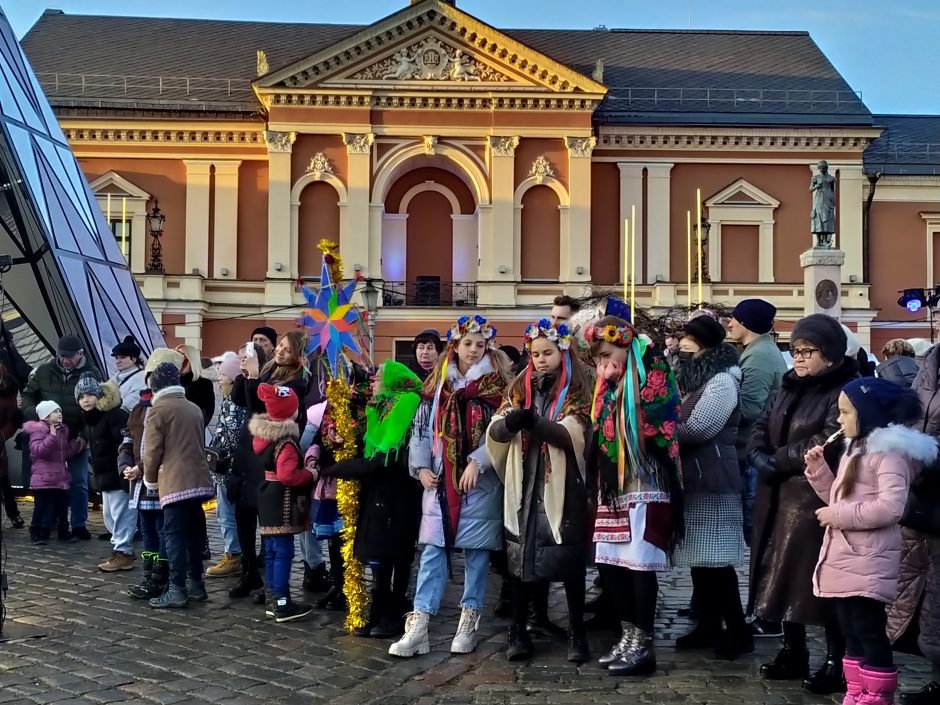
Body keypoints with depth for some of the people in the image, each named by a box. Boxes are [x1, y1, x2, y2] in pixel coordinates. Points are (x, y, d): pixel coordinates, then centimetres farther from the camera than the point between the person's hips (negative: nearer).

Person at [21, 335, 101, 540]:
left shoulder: (91, 374, -7)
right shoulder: (44, 372, -1)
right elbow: (28, 396, 11)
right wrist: (36, 414, -9)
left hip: (78, 437, -2)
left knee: (79, 482, 4)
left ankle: (79, 524, 12)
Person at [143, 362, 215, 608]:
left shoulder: (158, 410, -5)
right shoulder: (194, 408, 15)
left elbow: (152, 450, -6)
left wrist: (150, 479, 9)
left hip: (175, 484, -7)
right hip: (199, 480, 7)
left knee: (175, 535, -5)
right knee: (193, 534, 13)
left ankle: (177, 590, -7)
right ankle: (196, 585, 18)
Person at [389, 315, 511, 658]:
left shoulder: (496, 385, 1)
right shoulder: (437, 384, 10)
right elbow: (421, 428, 9)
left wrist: (477, 462, -18)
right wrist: (422, 468, -2)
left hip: (481, 483, -2)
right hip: (441, 481, 2)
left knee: (476, 552, 4)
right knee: (433, 552, 0)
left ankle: (468, 623, 15)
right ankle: (418, 627, -1)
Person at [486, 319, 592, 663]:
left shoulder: (575, 391, -1)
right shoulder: (519, 388, 10)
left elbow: (572, 435, -16)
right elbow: (494, 431, 0)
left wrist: (534, 421, -31)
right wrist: (510, 421, -23)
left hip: (563, 487, -3)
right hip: (524, 486, 3)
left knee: (569, 560, 0)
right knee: (521, 557, 5)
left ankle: (577, 633, 11)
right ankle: (518, 632, 14)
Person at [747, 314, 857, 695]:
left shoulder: (847, 390, -12)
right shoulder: (790, 387, 15)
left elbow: (830, 444, -23)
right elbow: (761, 426, 12)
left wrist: (778, 459, -15)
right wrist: (758, 457, -9)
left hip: (819, 501, -8)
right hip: (780, 499, 8)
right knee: (784, 575, 13)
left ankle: (836, 661, 10)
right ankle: (793, 652, 25)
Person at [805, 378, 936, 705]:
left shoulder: (889, 451, -13)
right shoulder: (855, 449, 16)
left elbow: (890, 506, -24)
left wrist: (837, 515, -19)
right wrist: (818, 470, 7)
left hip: (867, 563, -10)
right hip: (844, 558, 10)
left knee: (869, 633, -3)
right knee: (851, 633, 15)